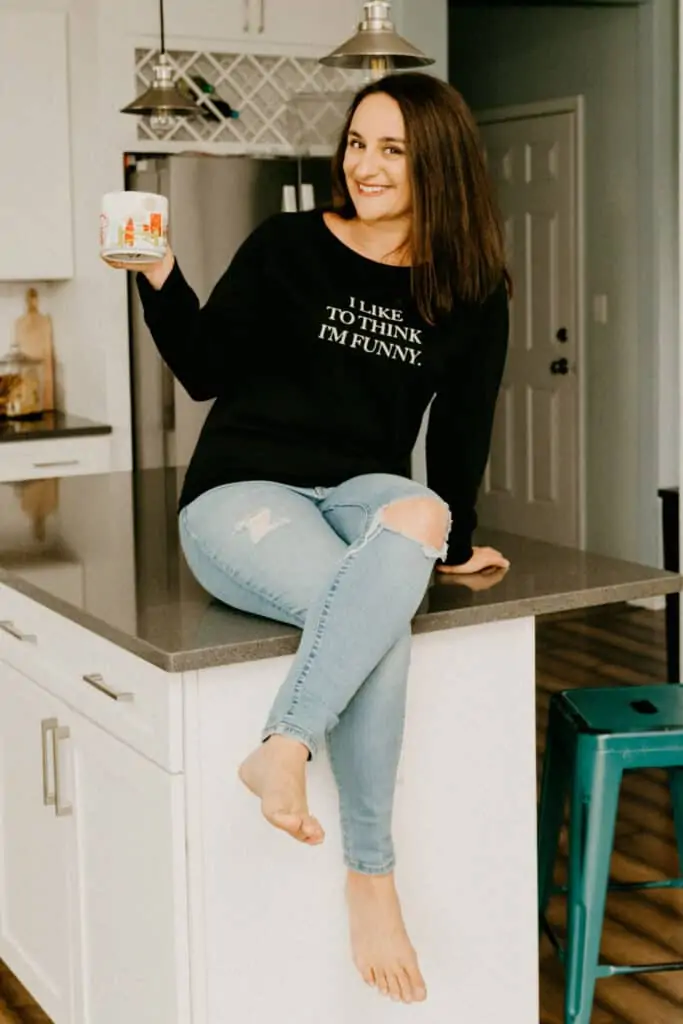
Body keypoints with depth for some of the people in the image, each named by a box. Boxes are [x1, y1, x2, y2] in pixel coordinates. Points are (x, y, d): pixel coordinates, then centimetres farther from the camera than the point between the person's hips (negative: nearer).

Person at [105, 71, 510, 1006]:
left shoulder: (469, 295, 8)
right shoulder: (288, 247, 1)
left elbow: (460, 427, 15)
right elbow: (207, 373, 2)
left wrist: (455, 539, 17)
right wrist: (161, 280, -12)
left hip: (364, 493, 3)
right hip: (242, 492, -3)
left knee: (416, 516, -37)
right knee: (378, 614, -33)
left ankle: (283, 749, -33)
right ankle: (370, 875, -22)